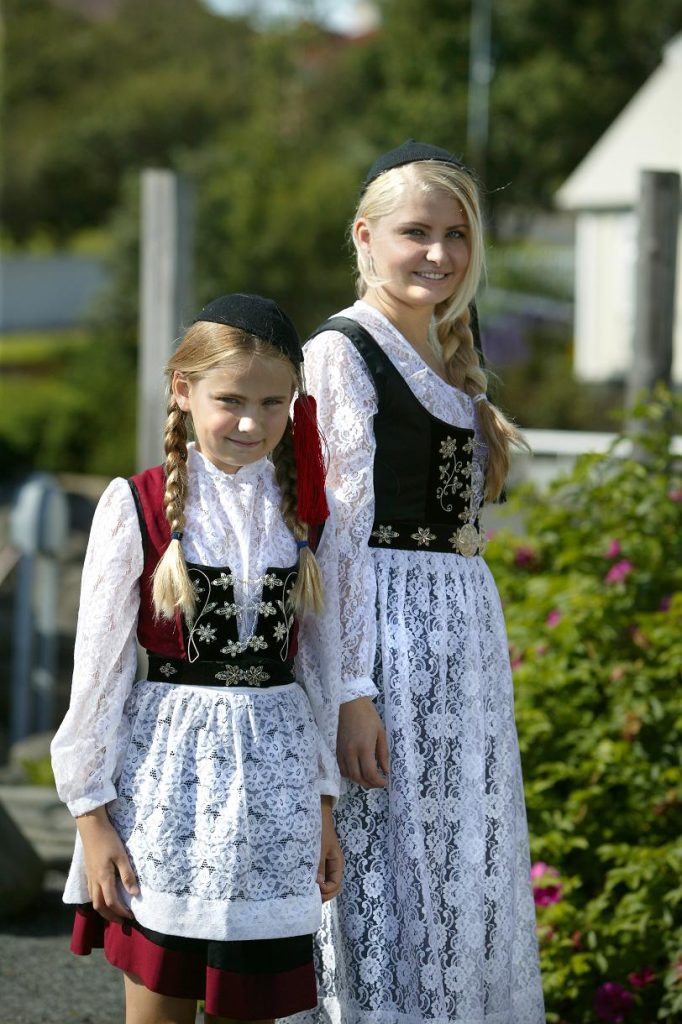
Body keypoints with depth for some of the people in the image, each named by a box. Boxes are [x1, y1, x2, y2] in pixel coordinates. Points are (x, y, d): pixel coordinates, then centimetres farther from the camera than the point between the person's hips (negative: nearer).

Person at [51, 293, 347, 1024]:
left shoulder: (307, 514, 4)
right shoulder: (137, 507, -6)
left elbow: (321, 662, 10)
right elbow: (98, 663, -4)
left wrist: (324, 809, 10)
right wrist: (91, 812, -5)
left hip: (273, 773, 3)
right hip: (168, 772, -2)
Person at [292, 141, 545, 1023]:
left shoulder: (447, 359, 18)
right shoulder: (341, 354, -8)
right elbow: (337, 532, -14)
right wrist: (351, 689, -20)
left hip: (465, 638, 8)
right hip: (386, 634, -8)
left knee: (461, 883, 10)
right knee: (392, 879, -7)